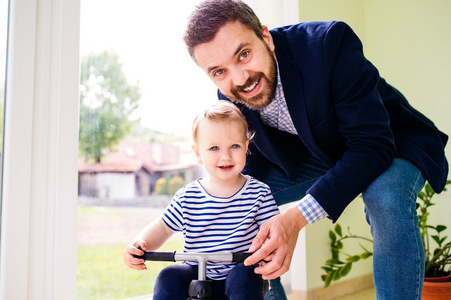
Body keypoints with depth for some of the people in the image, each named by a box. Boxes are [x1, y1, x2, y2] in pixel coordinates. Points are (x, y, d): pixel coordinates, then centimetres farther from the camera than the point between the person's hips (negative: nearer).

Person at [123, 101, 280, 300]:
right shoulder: (187, 197, -2)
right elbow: (162, 227, 4)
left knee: (244, 275, -32)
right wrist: (140, 244, -17)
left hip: (242, 276, -1)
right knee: (169, 278, -23)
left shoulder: (259, 192, -5)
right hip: (198, 275, 2)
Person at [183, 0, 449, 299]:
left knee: (386, 197, -38)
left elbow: (372, 145, -34)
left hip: (390, 143, -5)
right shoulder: (229, 93, -16)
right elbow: (257, 155, 1)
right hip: (316, 154, 5)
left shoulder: (329, 42, -34)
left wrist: (296, 218, -43)